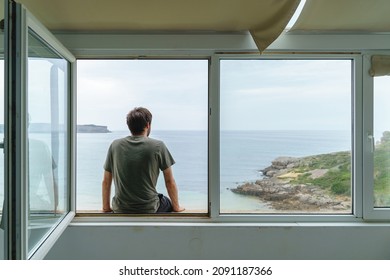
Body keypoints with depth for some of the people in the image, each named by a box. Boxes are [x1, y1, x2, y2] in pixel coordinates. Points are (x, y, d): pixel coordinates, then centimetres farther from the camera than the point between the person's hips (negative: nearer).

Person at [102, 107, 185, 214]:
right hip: (149, 210, -2)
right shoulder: (158, 146, -9)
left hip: (120, 210, 3)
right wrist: (176, 207, 13)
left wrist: (106, 207, 21)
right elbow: (170, 182, -2)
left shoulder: (115, 145, -1)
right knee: (169, 203, 29)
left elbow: (106, 181, 6)